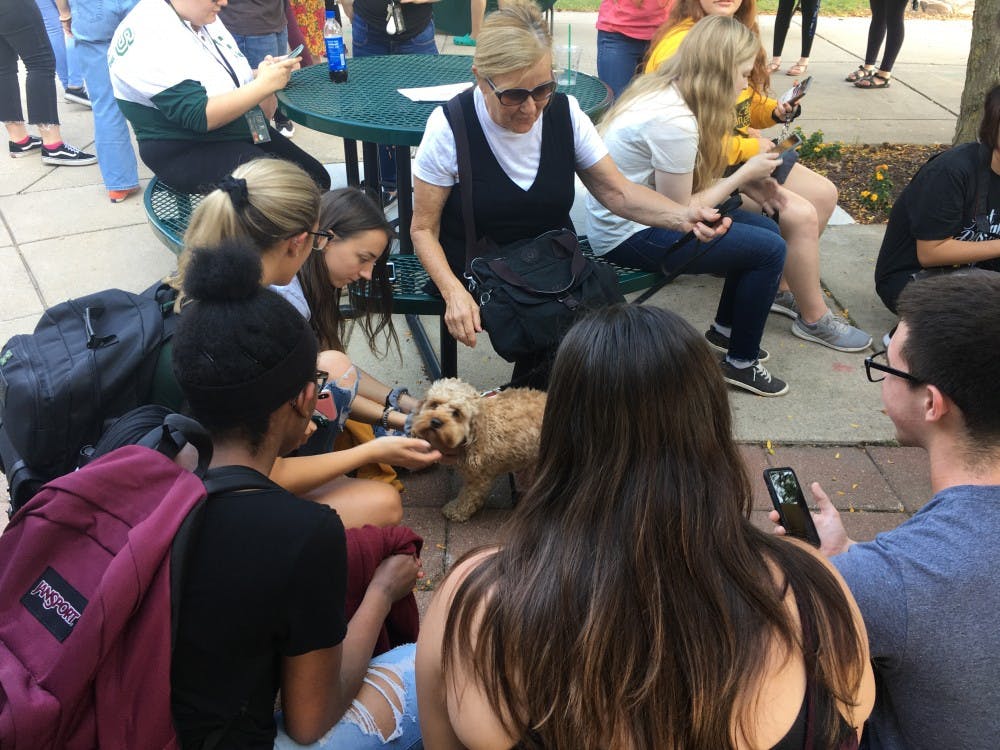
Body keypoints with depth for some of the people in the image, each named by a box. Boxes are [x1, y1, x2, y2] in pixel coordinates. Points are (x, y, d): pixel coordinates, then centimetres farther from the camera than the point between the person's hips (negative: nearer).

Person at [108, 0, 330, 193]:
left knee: (318, 179, -3)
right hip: (189, 153, -9)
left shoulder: (205, 18, 7)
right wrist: (263, 84, -24)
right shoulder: (149, 36, -19)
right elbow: (200, 117, -26)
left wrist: (262, 76, -4)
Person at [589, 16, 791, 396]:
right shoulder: (674, 120, -27)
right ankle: (741, 363, 9)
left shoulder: (663, 90, 2)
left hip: (632, 215, 9)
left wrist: (743, 182, -2)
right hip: (629, 234, -9)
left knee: (767, 230, 10)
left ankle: (724, 330, 28)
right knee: (770, 250, -8)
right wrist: (743, 173, -10)